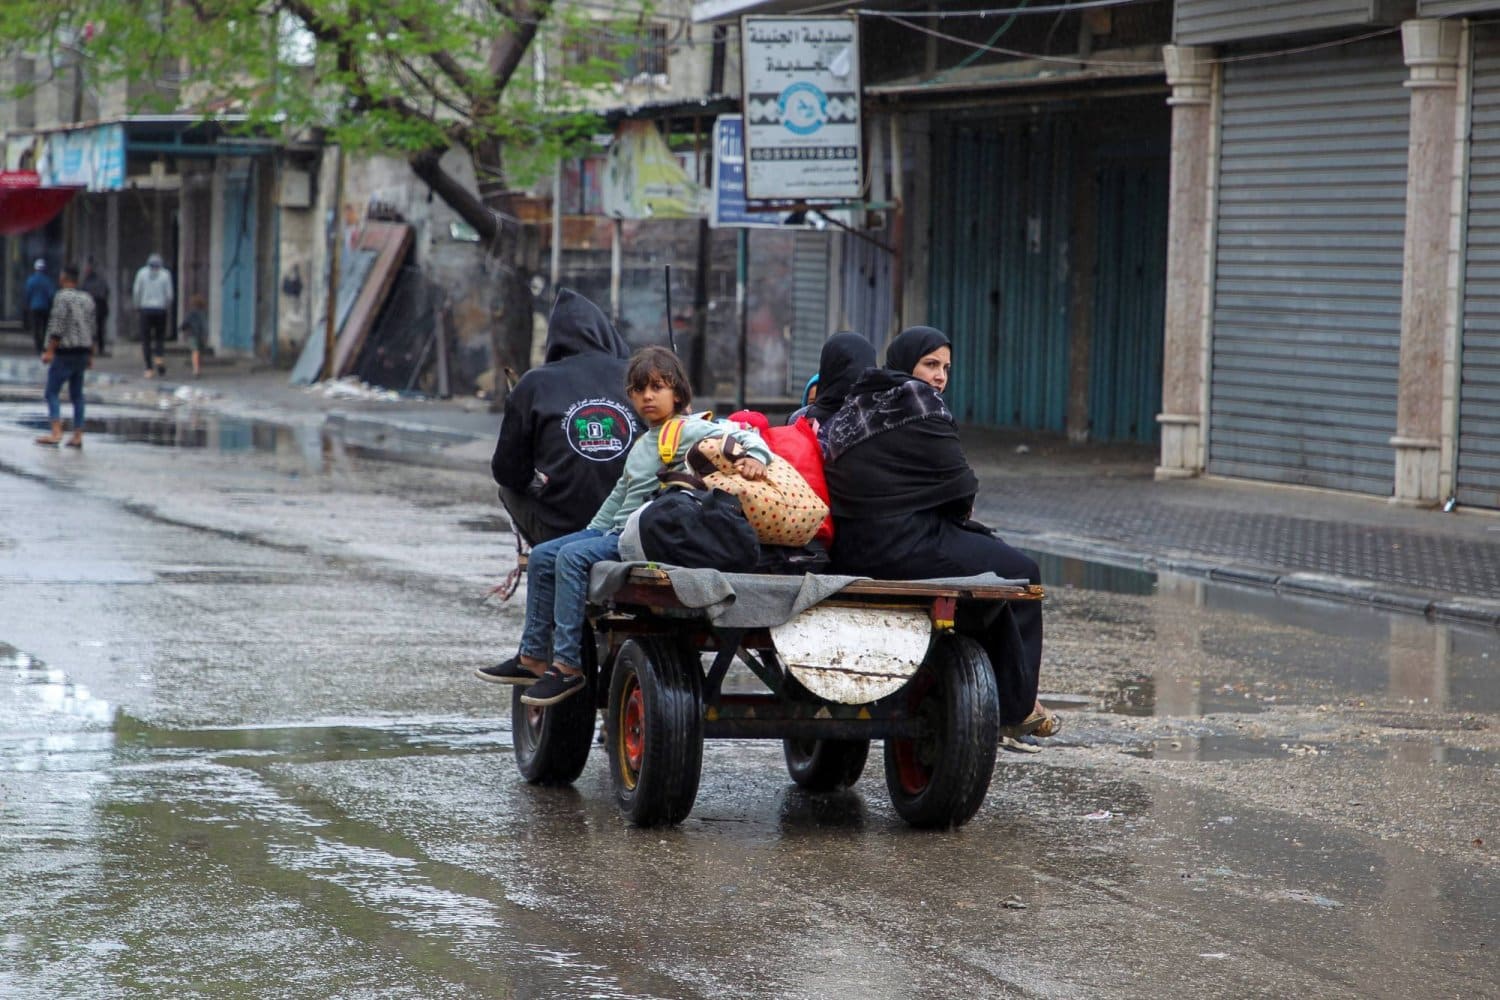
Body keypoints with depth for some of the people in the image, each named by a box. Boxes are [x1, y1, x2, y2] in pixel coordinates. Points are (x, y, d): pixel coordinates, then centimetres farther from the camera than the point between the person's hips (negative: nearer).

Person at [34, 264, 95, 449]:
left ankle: (56, 432, -18)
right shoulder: (87, 298, 11)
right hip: (83, 351, 7)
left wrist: (49, 351, -17)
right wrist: (90, 355, 19)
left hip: (65, 352, -7)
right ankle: (77, 436, 8)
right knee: (77, 394, 11)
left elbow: (57, 328, -18)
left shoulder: (62, 297, -11)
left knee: (52, 392, -5)